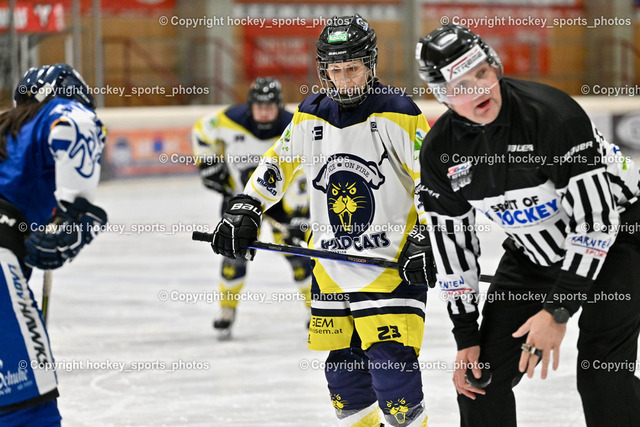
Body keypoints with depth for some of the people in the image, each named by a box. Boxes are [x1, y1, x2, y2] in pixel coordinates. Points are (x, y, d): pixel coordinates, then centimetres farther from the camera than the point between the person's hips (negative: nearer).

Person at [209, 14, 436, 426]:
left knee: (391, 359, -14)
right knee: (342, 365, 8)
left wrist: (424, 241, -14)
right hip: (332, 265, 5)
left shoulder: (398, 114, -10)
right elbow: (277, 164, 17)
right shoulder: (309, 116, 5)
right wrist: (244, 211, 7)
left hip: (393, 262, -5)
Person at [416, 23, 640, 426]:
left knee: (603, 375, -17)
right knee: (482, 371, 2)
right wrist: (466, 336, -3)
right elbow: (452, 242, -1)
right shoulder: (439, 152, -12)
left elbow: (595, 217, -30)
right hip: (532, 253, 6)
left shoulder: (551, 113, -31)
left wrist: (558, 310, -30)